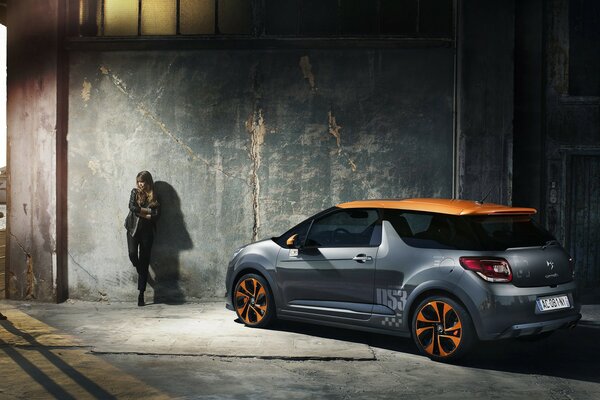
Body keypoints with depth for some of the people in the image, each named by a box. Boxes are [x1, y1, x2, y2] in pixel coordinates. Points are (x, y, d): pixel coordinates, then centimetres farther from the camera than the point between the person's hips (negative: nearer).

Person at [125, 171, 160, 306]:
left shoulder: (154, 197, 7)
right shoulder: (135, 192, 8)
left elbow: (156, 215, -4)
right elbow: (132, 207, -8)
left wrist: (140, 213, -10)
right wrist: (148, 211, -8)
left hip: (147, 231, 0)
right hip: (133, 228, 0)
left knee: (144, 262, -1)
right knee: (132, 254, -22)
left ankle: (141, 295, 2)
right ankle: (141, 274, 13)